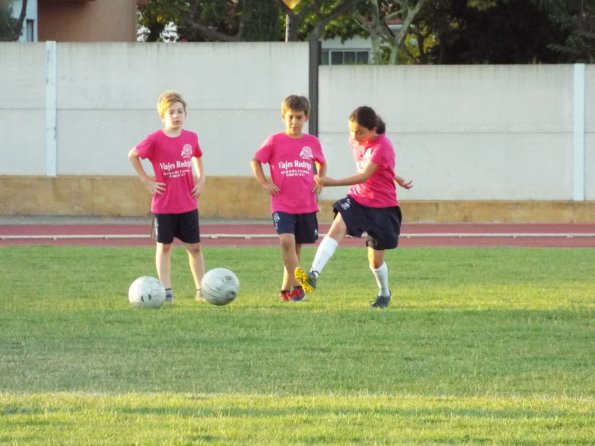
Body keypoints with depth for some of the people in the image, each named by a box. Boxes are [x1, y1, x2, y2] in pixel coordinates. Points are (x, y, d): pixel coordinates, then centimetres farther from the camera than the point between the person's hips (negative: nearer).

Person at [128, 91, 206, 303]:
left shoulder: (191, 138, 0)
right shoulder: (155, 140, -11)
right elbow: (132, 155, 0)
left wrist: (201, 178, 9)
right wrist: (146, 180, -4)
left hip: (188, 204, 3)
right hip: (163, 205, -3)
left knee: (194, 247, 5)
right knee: (164, 247, 4)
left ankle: (201, 290, 12)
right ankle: (166, 290, 9)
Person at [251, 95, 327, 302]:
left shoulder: (312, 142, 5)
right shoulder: (275, 141, -2)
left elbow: (321, 164, 23)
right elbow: (255, 161, 7)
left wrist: (319, 182, 8)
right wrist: (265, 183, -3)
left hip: (306, 205, 3)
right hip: (282, 204, -3)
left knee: (296, 247, 9)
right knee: (286, 240, -22)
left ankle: (286, 288, 22)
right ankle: (297, 286, -17)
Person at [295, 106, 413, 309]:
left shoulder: (382, 147, -21)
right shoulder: (356, 141, 1)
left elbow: (364, 176, -31)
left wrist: (332, 182, -39)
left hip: (381, 206, -5)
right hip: (357, 199, 5)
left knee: (375, 259, 3)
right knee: (336, 229, -24)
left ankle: (384, 293, 33)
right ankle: (313, 275, -40)